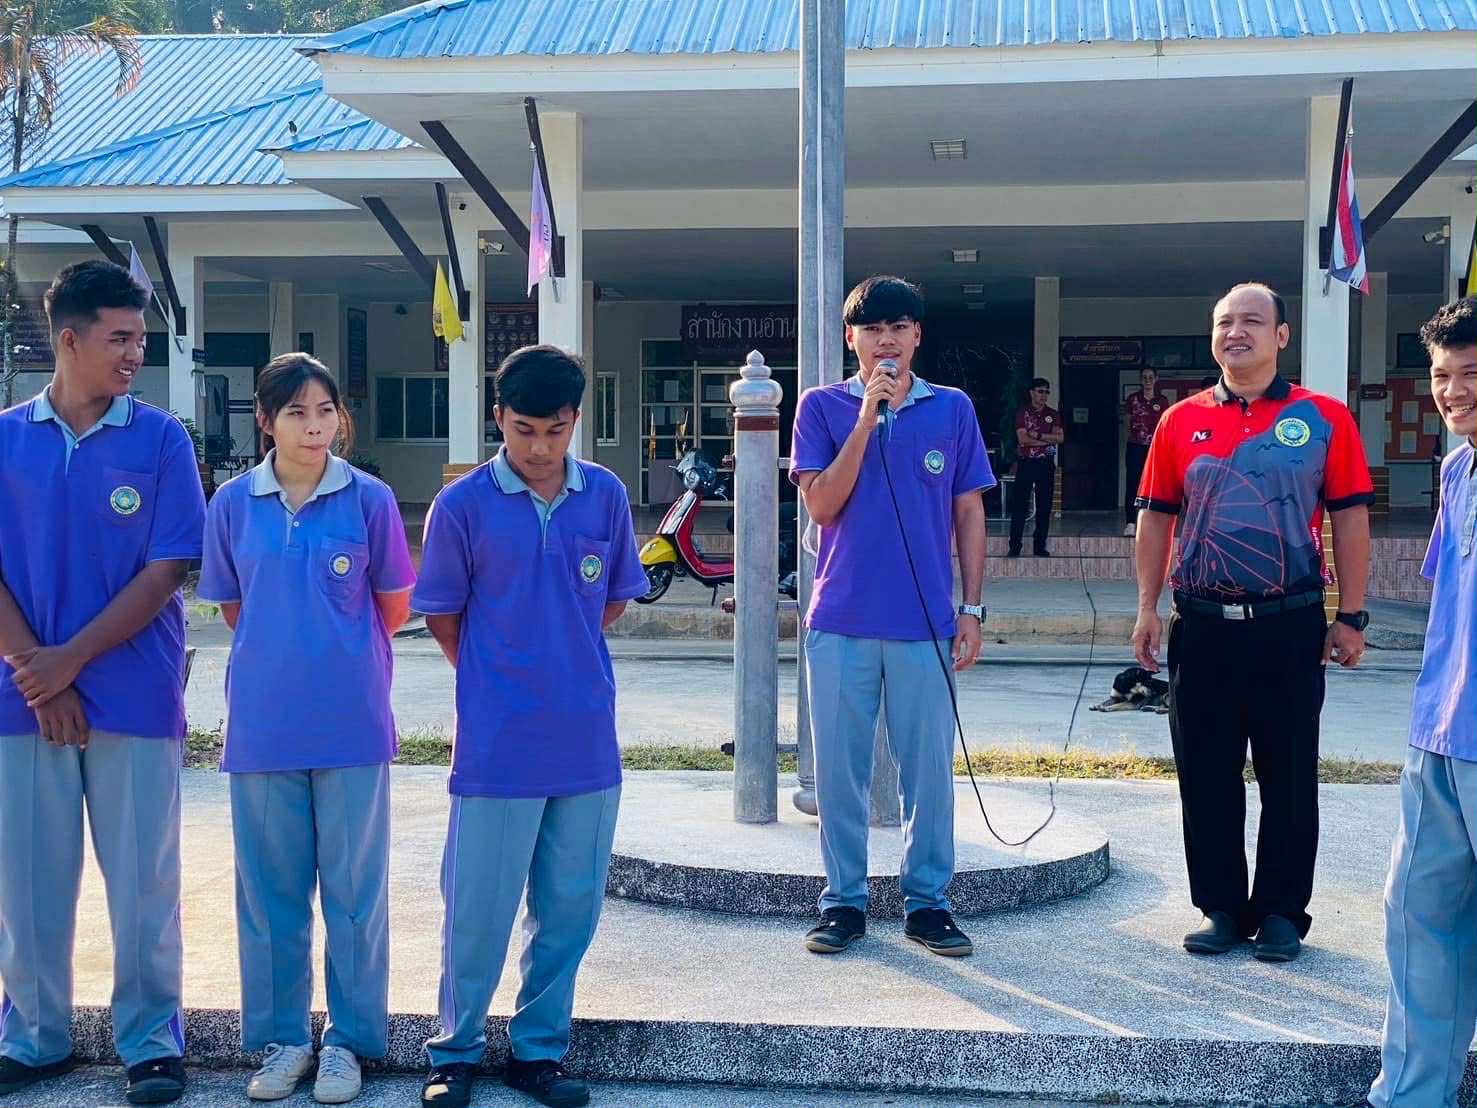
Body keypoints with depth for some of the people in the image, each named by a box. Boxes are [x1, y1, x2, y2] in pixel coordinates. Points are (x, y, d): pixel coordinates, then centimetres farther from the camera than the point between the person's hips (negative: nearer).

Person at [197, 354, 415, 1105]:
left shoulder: (368, 499, -3)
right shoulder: (234, 503, 2)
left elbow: (395, 603, 7)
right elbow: (232, 606, 13)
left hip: (352, 724, -1)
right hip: (262, 724, 2)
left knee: (354, 886, 6)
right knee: (271, 886, 9)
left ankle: (349, 1038, 18)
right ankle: (281, 1036, 22)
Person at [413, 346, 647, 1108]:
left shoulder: (605, 495, 2)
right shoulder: (463, 504, -7)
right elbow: (441, 617, 3)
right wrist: (496, 681, 8)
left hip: (588, 741, 3)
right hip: (496, 746, -3)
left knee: (570, 907, 10)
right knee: (479, 908, 4)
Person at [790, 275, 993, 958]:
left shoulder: (952, 409, 7)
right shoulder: (823, 406, 4)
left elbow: (969, 512, 9)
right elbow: (821, 505, -7)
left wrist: (973, 608, 4)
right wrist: (867, 418, -12)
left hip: (927, 623, 1)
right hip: (841, 620, 0)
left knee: (930, 768, 4)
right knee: (839, 768, 5)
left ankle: (927, 901, 17)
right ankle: (843, 901, 17)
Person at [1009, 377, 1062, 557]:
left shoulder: (1053, 414, 10)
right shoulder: (1022, 412, 0)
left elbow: (1060, 437, -4)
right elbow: (1023, 438, -12)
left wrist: (1038, 435, -14)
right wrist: (1048, 440, -10)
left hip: (1046, 464, 3)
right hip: (1026, 463, -3)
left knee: (1044, 506, 4)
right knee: (1019, 505, -4)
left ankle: (1040, 546, 10)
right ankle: (1015, 546, -1)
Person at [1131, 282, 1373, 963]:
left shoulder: (1324, 418, 0)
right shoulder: (1181, 421, 6)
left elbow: (1350, 519, 1)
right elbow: (1156, 518, 9)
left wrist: (1351, 616, -3)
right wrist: (1148, 608, 3)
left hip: (1291, 625, -2)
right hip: (1203, 625, 2)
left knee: (1289, 777, 6)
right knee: (1206, 776, 8)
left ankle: (1281, 913, 18)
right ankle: (1222, 909, 20)